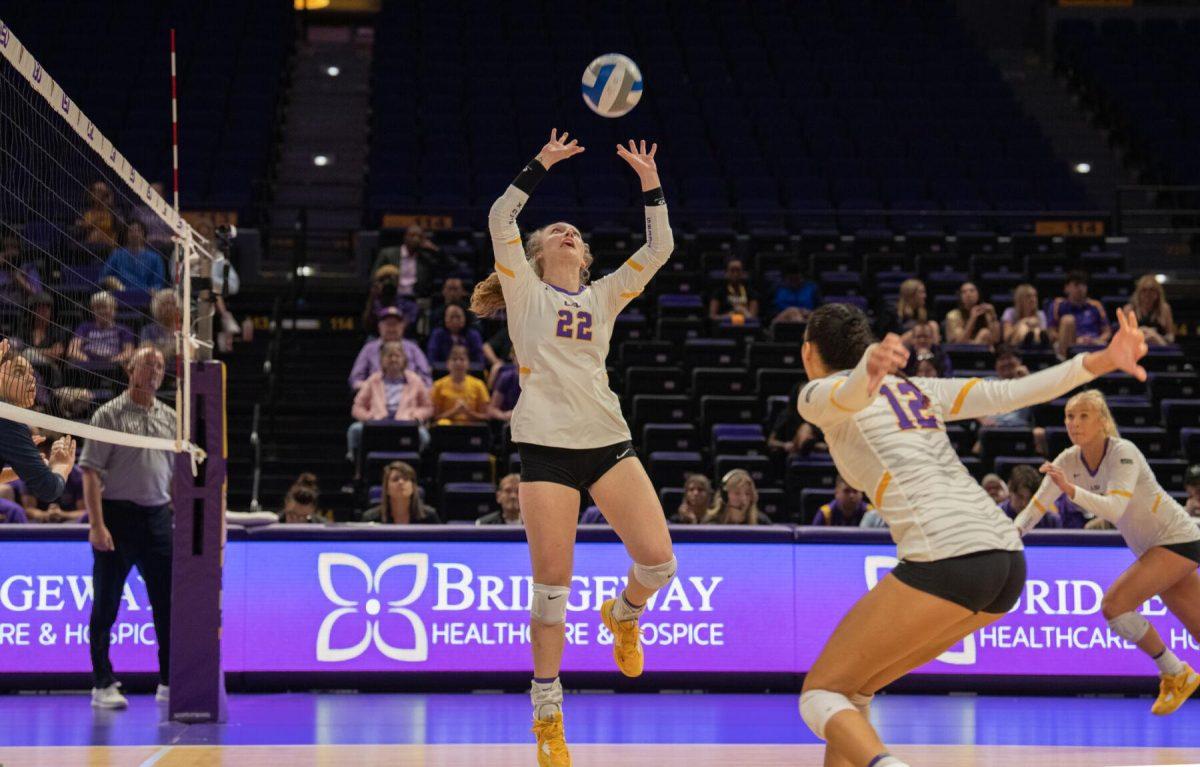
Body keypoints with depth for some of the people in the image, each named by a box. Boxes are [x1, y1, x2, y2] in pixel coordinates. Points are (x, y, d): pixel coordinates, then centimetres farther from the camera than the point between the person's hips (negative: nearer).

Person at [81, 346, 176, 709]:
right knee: (106, 604, 0)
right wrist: (97, 524, -17)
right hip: (117, 516, -5)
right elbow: (91, 471, -9)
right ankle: (103, 685, 7)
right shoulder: (110, 414, -4)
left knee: (168, 602, 5)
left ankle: (169, 681, 14)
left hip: (158, 517, 5)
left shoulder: (169, 417, 13)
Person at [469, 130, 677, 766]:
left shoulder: (603, 296, 19)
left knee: (658, 561, -11)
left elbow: (658, 249, 12)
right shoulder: (525, 292, 10)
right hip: (546, 444, -3)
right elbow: (500, 220, -3)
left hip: (608, 439, 3)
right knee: (552, 588, -6)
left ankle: (622, 615, 25)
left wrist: (650, 184, 6)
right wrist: (540, 165, -4)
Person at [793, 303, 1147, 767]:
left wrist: (868, 371, -40)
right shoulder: (916, 389, 27)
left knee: (820, 694, 1)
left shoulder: (819, 395, 7)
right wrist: (1103, 361, 11)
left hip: (946, 559, -8)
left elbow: (849, 392, -18)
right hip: (1006, 557, 8)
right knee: (852, 688, 21)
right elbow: (1012, 393, 14)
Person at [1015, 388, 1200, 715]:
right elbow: (1035, 508, -5)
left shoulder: (1123, 453, -24)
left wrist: (1071, 490, -51)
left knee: (1114, 605, -21)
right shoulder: (1069, 461, -5)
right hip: (1150, 549, 7)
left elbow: (1115, 509, -39)